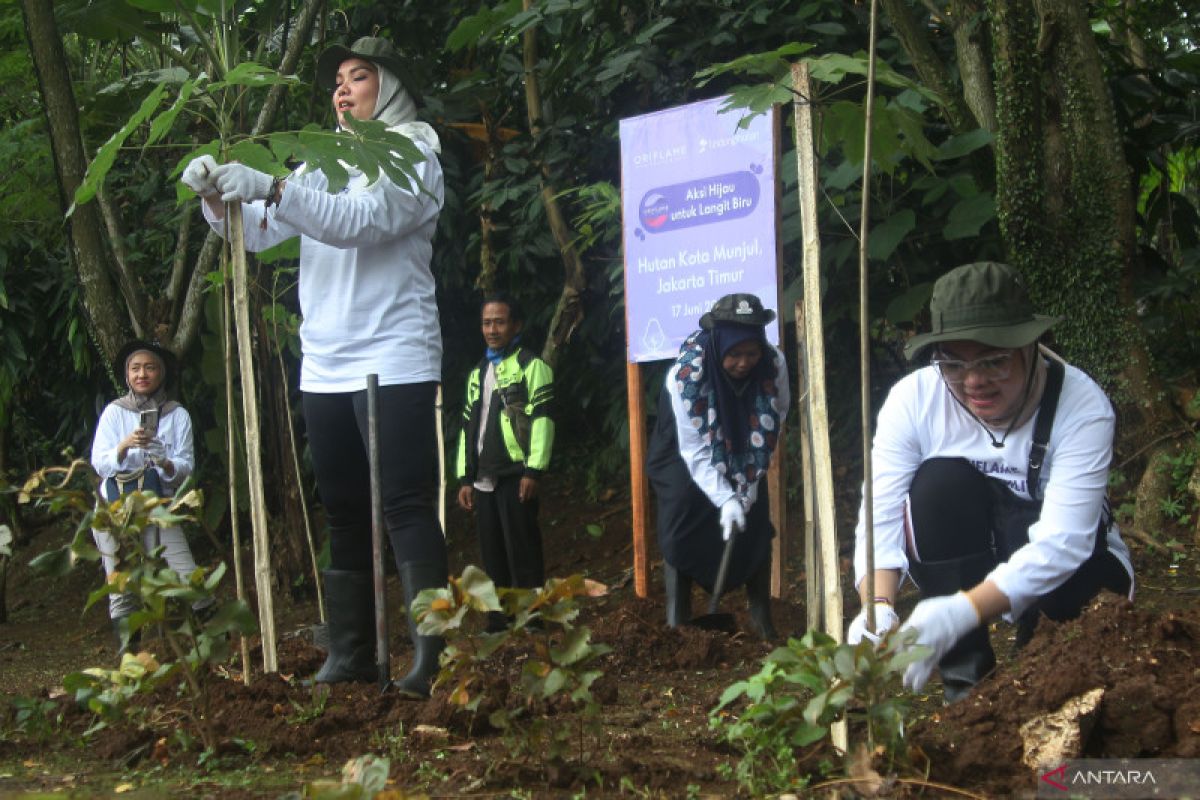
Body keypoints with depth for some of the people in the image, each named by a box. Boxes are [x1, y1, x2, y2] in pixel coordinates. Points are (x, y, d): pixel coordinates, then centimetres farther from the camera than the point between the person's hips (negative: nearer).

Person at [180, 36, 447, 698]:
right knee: (344, 512, 10)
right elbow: (256, 233, 10)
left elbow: (360, 221, -21)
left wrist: (270, 189, -30)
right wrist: (217, 196, -11)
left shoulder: (412, 156, -2)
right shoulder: (324, 163, 17)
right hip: (325, 368, 7)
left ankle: (431, 654, -12)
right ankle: (350, 655, 16)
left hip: (393, 362, -7)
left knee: (405, 505, -11)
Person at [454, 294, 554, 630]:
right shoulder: (478, 373, 21)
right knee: (493, 559, 9)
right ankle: (498, 626, 15)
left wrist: (533, 471, -17)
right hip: (484, 480, 7)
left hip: (515, 476, -7)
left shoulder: (531, 366, -1)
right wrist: (465, 478, 15)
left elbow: (542, 419, -10)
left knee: (523, 557, -8)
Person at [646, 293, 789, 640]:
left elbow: (772, 427, -12)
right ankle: (677, 622, -5)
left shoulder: (774, 364, -25)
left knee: (755, 518, -5)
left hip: (740, 452, 3)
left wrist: (748, 484, -17)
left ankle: (762, 620, 4)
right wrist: (725, 499, -41)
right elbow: (694, 449, -33)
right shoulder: (687, 372, -35)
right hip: (682, 455, -3)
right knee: (682, 526, -12)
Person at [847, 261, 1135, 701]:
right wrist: (878, 607, -45)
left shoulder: (1082, 406, -26)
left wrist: (964, 611, -50)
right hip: (960, 560, 2)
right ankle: (966, 675, -20)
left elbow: (1064, 542, -35)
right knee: (941, 481, -29)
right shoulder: (914, 399, -19)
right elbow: (880, 518, -23)